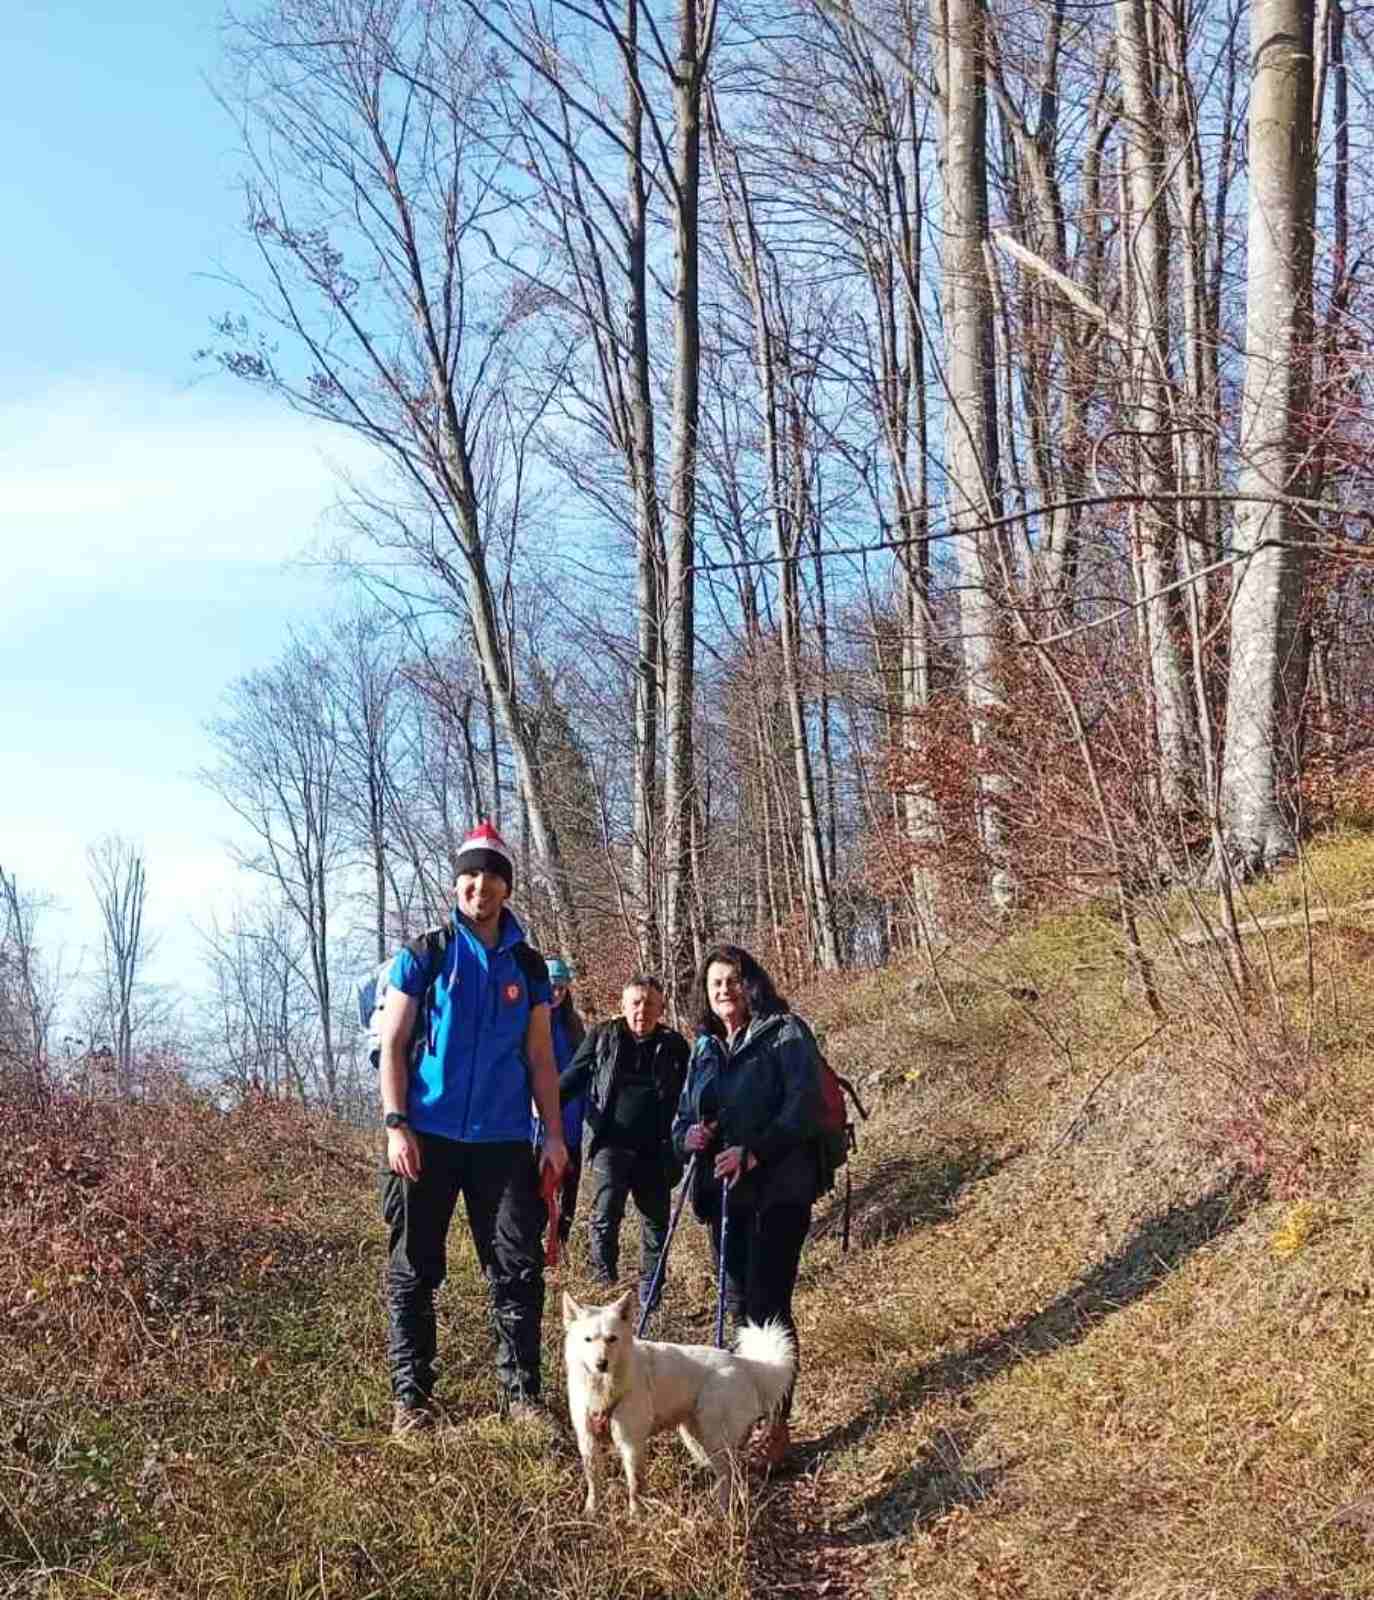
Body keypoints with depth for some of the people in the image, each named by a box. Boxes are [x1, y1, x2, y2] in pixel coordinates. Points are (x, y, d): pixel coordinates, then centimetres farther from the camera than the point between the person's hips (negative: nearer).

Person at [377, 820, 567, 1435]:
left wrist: (554, 1133, 3)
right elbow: (392, 1044, -1)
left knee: (517, 1269, 1)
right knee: (414, 1270, 4)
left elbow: (540, 1058, 11)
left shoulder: (527, 964, 9)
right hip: (428, 1136, -2)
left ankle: (522, 1391, 11)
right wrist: (396, 1124, -11)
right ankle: (411, 1396, 14)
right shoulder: (425, 954, 1)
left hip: (503, 1139, 2)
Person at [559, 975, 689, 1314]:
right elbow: (573, 1077, 4)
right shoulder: (602, 1037, 4)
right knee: (605, 1215, -15)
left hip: (655, 1150, 2)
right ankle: (604, 1283, 5)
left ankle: (649, 1298, 24)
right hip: (610, 1143, -2)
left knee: (656, 1223, 9)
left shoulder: (674, 1045, 7)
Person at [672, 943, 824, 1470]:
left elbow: (804, 1105, -15)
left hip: (778, 1191, -6)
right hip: (723, 1191, 6)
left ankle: (779, 1423, 1)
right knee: (739, 1302, 11)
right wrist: (686, 1136, -5)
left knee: (768, 1303, -8)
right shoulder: (704, 1047, 15)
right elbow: (683, 1115, 19)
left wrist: (755, 1151, -25)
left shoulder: (785, 1034, -4)